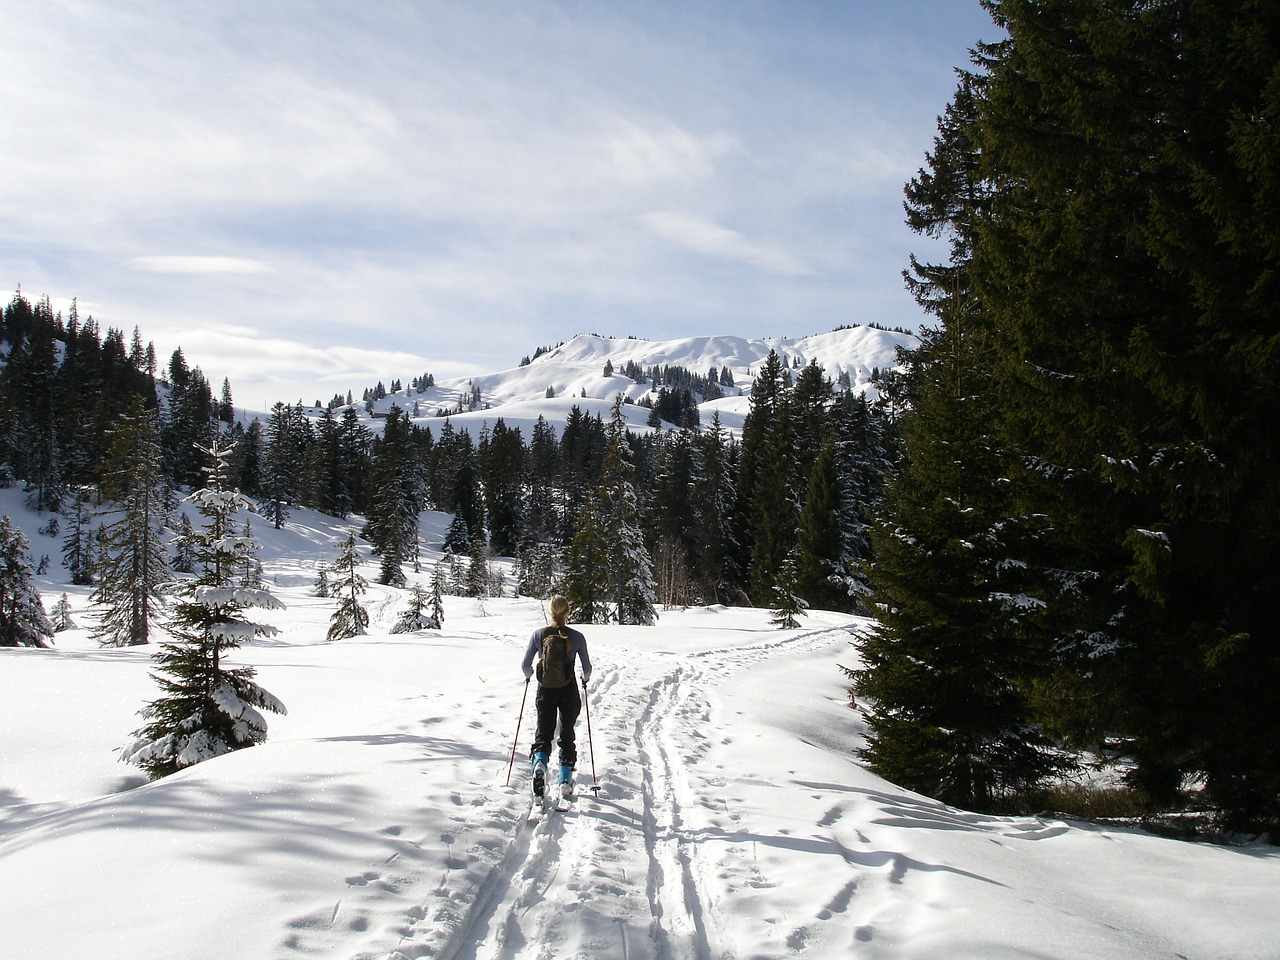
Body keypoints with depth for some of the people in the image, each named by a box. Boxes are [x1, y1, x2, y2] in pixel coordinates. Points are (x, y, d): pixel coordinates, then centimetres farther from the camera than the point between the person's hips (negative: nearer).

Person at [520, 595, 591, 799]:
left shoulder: (539, 634, -7)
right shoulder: (576, 637, -8)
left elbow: (525, 665, -1)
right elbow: (587, 667, 1)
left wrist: (529, 675, 21)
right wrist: (585, 678, 23)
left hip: (545, 691, 0)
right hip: (569, 692, 0)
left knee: (543, 733, 11)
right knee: (567, 734, 16)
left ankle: (539, 762, -20)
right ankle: (565, 781, 14)